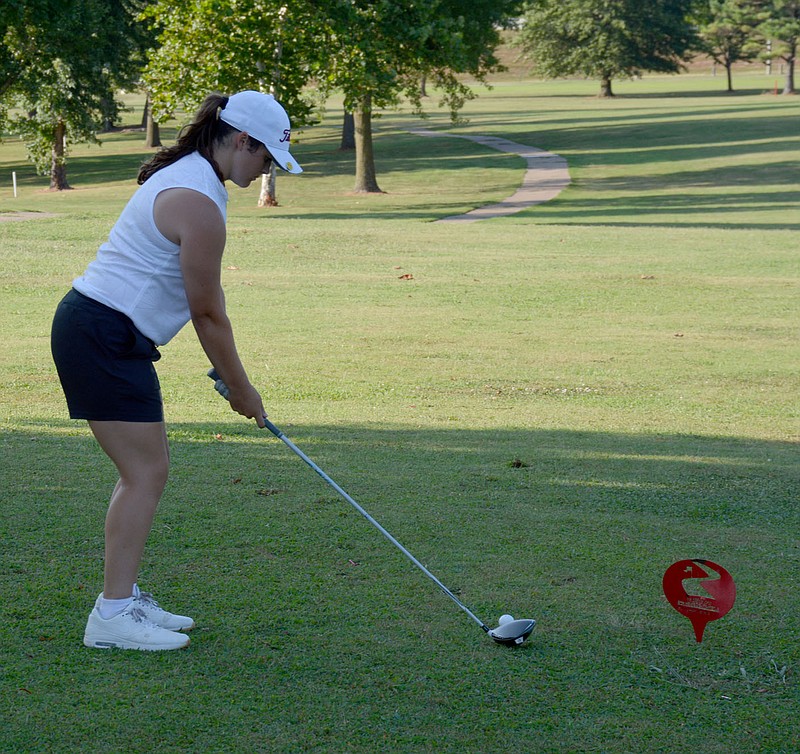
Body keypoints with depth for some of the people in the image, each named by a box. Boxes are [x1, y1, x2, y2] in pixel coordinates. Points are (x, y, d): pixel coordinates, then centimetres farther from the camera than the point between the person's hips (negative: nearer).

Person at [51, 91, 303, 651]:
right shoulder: (199, 203, -19)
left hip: (112, 336, 10)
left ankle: (123, 598, 19)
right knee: (146, 473, -8)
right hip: (104, 336, -10)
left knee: (146, 470, 13)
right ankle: (113, 615, -6)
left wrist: (228, 374, 16)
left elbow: (207, 298, 18)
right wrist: (242, 389, -1)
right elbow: (207, 314, -12)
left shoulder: (190, 174, 13)